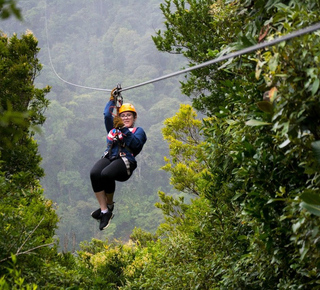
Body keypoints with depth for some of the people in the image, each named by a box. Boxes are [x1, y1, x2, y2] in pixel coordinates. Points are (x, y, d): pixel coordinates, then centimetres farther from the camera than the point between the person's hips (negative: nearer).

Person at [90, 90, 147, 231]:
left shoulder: (138, 130, 20)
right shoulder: (113, 128, 35)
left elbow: (136, 144, -2)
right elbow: (107, 115, 21)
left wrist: (124, 129, -10)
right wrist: (112, 100, 23)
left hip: (125, 160, -4)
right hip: (108, 157, 4)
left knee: (106, 174, -37)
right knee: (94, 173, -32)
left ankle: (109, 206, -10)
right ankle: (104, 211, -29)